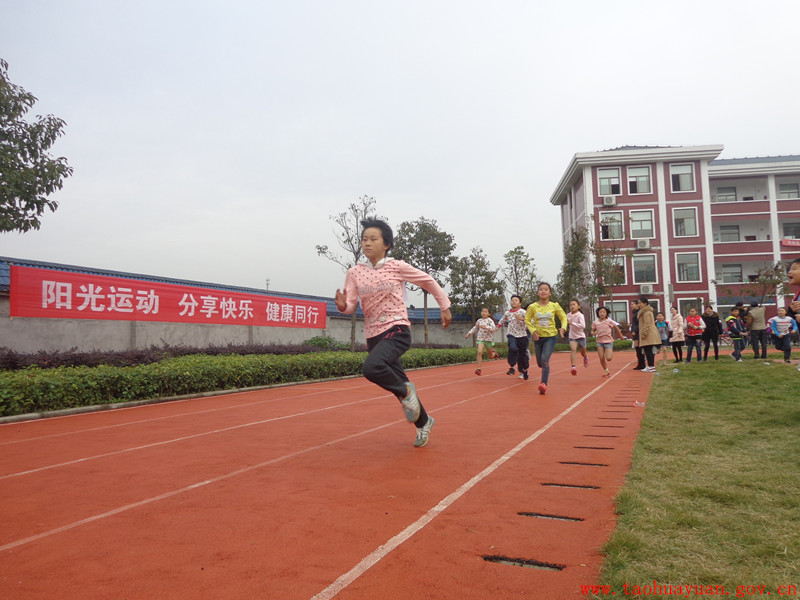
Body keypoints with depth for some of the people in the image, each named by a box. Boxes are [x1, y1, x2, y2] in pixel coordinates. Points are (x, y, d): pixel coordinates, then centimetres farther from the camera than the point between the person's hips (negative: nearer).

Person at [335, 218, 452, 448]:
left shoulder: (397, 267, -4)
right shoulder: (355, 273, 3)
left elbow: (428, 281, 8)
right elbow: (350, 306, -2)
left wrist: (445, 307, 10)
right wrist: (343, 305, -25)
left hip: (397, 330, -5)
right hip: (373, 335, 5)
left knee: (371, 367, -32)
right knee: (397, 385, 14)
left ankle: (405, 391, -3)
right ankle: (424, 423, 37)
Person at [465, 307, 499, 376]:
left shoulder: (490, 320, -8)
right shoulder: (479, 321, 6)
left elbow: (493, 328, -23)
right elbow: (475, 328, 23)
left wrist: (486, 327, -36)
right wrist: (469, 333, 18)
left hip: (489, 339, -2)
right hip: (481, 339, 2)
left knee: (490, 356, 11)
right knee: (479, 352, -21)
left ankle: (494, 353, 49)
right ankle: (478, 369, -19)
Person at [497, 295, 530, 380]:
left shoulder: (522, 312, -6)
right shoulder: (507, 313, 6)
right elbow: (502, 322, 25)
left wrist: (521, 318, -29)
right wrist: (497, 327, 17)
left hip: (522, 336, -1)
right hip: (511, 335, 1)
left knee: (523, 354, 8)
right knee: (512, 348, -29)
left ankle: (525, 370, 33)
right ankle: (511, 367, -16)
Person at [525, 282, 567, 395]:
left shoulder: (554, 306, -3)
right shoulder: (533, 307, -3)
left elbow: (564, 317, 8)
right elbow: (527, 320, 4)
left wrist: (563, 327, -11)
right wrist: (533, 331, -11)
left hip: (550, 336, -2)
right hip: (538, 337, 2)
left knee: (545, 359, -19)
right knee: (539, 363, 10)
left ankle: (544, 383, -13)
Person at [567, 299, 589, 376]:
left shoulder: (580, 315, -18)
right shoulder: (568, 315, -2)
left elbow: (583, 326, -31)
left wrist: (572, 323, -36)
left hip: (581, 336, -2)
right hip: (572, 337, 2)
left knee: (583, 353, 16)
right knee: (573, 349, -24)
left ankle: (586, 358, 54)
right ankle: (573, 367, -32)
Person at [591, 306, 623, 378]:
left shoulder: (609, 321, -6)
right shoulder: (595, 323, 0)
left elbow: (616, 327, 7)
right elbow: (592, 331, 11)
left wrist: (620, 336, 15)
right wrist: (594, 333, -12)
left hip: (608, 341, -2)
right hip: (599, 342, 2)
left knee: (608, 358, -11)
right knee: (601, 358, -3)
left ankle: (611, 352, 24)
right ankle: (606, 371, 17)